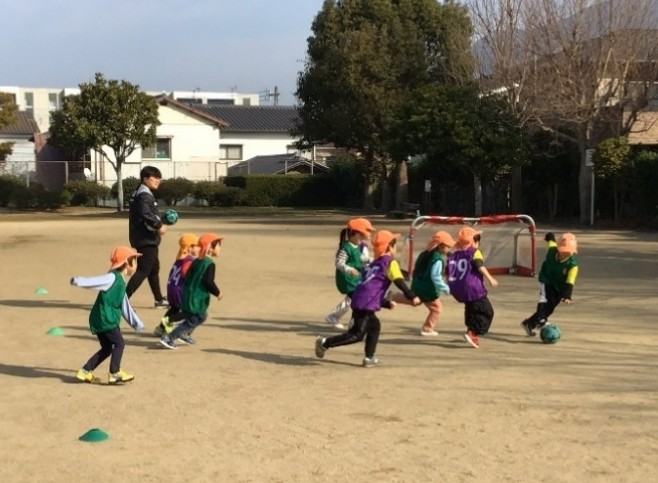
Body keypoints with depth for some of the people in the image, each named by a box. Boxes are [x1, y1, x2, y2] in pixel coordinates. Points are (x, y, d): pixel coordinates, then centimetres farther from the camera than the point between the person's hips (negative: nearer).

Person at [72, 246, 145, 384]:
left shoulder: (120, 283, 21)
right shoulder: (113, 277, -9)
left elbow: (125, 307, 28)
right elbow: (96, 281, -23)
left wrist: (136, 323, 32)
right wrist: (78, 281, -34)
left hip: (100, 321, 10)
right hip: (105, 320, -10)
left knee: (107, 348, 13)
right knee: (119, 343, -4)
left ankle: (86, 371, 16)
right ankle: (115, 373, -2)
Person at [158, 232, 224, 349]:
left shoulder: (196, 261, 11)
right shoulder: (209, 264, -16)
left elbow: (187, 278, 15)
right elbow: (209, 282, -24)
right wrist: (217, 293, -10)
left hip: (188, 297, 10)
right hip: (196, 300, -10)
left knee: (202, 316, 27)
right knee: (192, 321, 0)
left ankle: (185, 335, 29)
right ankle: (168, 339, -4)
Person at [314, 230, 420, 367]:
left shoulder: (374, 264, 27)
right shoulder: (390, 262, 2)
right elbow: (399, 281, -11)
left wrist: (387, 303, 29)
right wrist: (412, 296, -10)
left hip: (358, 301, 9)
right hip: (366, 304, -9)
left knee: (374, 326, 24)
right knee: (357, 334, -4)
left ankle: (369, 358, 23)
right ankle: (325, 343, -6)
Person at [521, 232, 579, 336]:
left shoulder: (573, 264, -29)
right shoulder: (552, 250, -22)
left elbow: (570, 283, -38)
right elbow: (550, 241, 2)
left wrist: (567, 296, -54)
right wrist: (549, 237, 27)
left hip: (559, 286, 1)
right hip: (546, 281, -1)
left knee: (549, 308, 8)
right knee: (545, 298, -28)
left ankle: (529, 324, 26)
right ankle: (541, 321, -48)